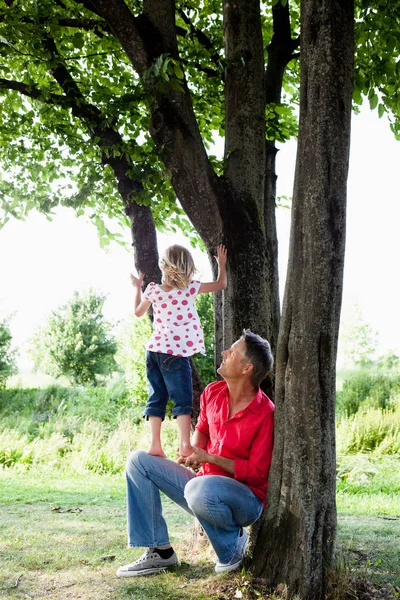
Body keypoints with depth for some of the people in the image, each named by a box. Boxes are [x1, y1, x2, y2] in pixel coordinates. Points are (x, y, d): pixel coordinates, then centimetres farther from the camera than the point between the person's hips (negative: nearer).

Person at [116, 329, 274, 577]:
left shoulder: (265, 413, -22)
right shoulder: (213, 392, -1)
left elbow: (257, 472, -19)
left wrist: (208, 457, -23)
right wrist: (193, 451, -5)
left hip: (247, 499, -7)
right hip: (205, 482, 7)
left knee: (199, 489, -41)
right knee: (139, 461, -1)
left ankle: (234, 542, -8)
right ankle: (160, 550, -4)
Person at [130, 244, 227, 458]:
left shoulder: (153, 290, 4)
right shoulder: (190, 288, -4)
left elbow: (138, 312, 23)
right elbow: (221, 284, 9)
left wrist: (137, 287, 36)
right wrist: (222, 264, 26)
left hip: (154, 350, 5)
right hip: (176, 353, -4)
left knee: (156, 398, 10)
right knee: (183, 400, -2)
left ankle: (155, 445, 9)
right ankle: (185, 446, -12)